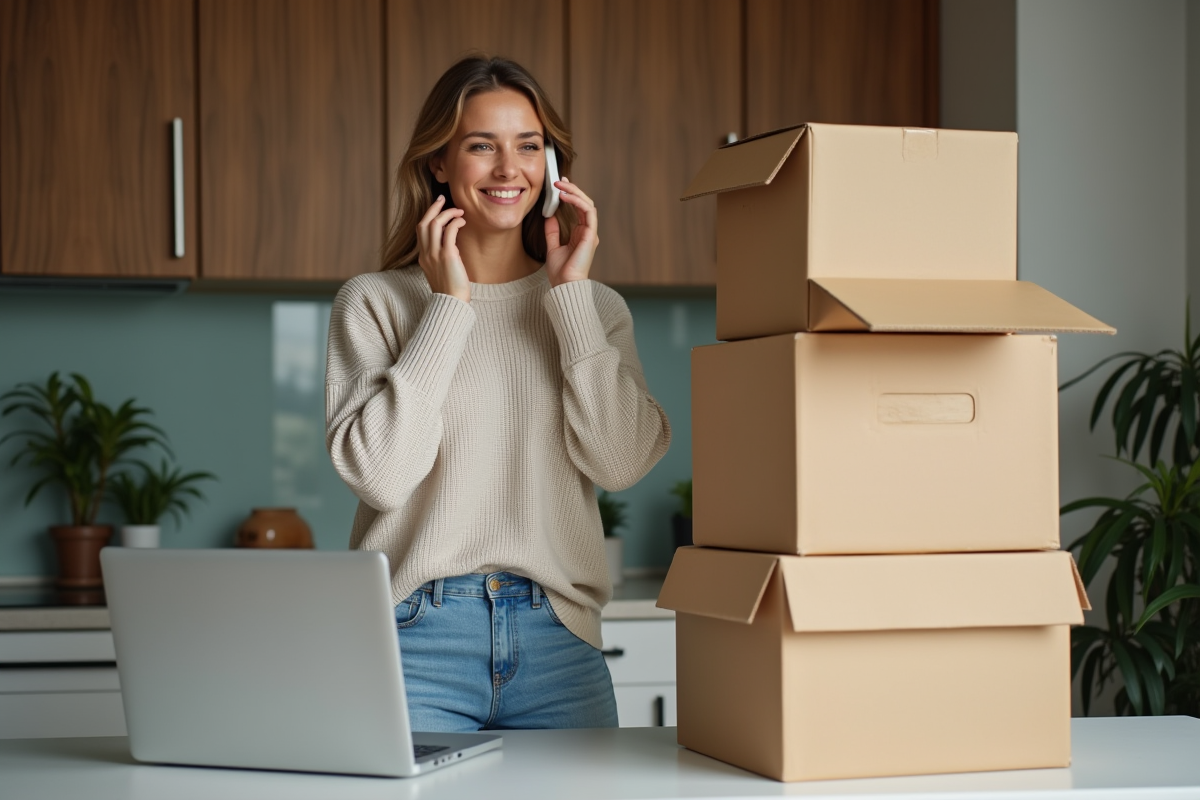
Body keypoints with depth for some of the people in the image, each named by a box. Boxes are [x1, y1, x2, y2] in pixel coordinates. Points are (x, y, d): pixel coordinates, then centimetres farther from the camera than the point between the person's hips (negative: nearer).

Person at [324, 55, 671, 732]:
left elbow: (621, 463, -4)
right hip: (418, 636, -2)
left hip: (557, 643, 2)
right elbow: (379, 473, -10)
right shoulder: (374, 302, 3)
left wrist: (572, 294, -4)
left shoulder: (596, 307, 11)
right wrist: (448, 307, -8)